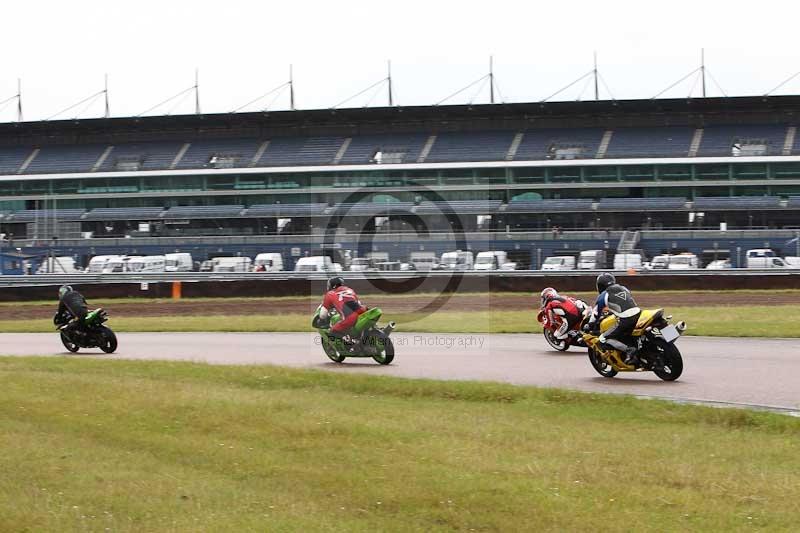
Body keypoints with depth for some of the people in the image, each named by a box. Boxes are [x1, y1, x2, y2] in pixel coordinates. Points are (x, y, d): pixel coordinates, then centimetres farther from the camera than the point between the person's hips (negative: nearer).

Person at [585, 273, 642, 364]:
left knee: (603, 339, 0)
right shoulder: (623, 288, 23)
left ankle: (628, 349, -13)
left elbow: (596, 313, 12)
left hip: (625, 320, -7)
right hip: (638, 315, 7)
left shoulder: (603, 295, 6)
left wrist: (589, 326, 26)